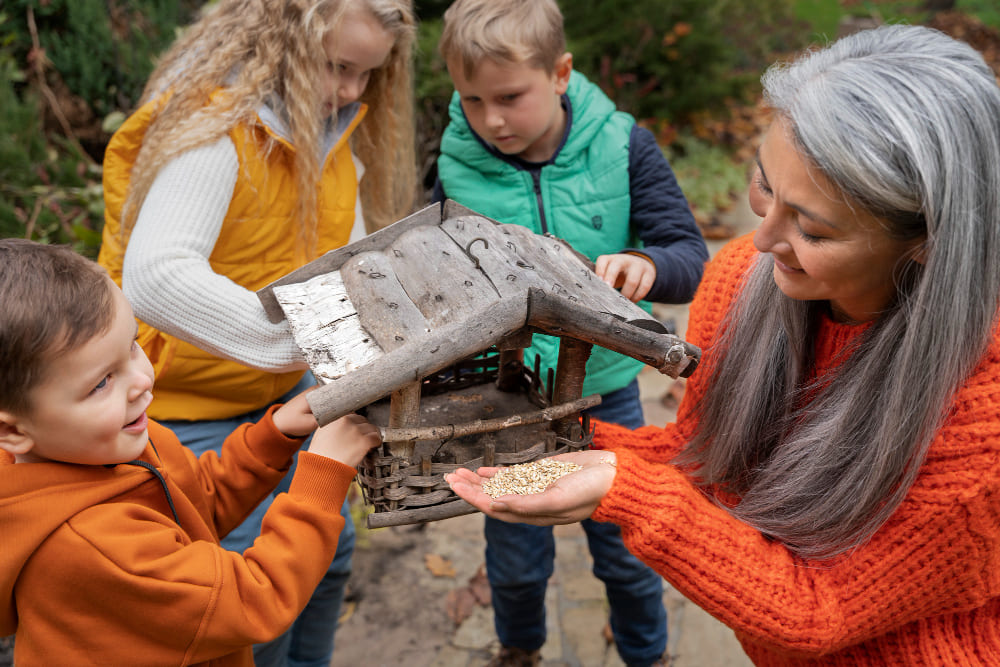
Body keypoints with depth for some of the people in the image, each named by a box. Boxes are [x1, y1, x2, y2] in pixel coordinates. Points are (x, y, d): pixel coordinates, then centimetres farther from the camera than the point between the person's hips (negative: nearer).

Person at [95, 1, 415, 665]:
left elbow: (345, 253, 2)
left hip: (282, 386, 9)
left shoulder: (329, 119, -1)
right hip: (194, 405, -8)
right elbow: (155, 279, -41)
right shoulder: (214, 125, -28)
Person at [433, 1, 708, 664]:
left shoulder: (621, 146, -13)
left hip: (605, 388, 0)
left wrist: (645, 265, -40)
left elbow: (691, 259, -17)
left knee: (629, 548, 16)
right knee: (515, 560, 18)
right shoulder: (458, 165, -12)